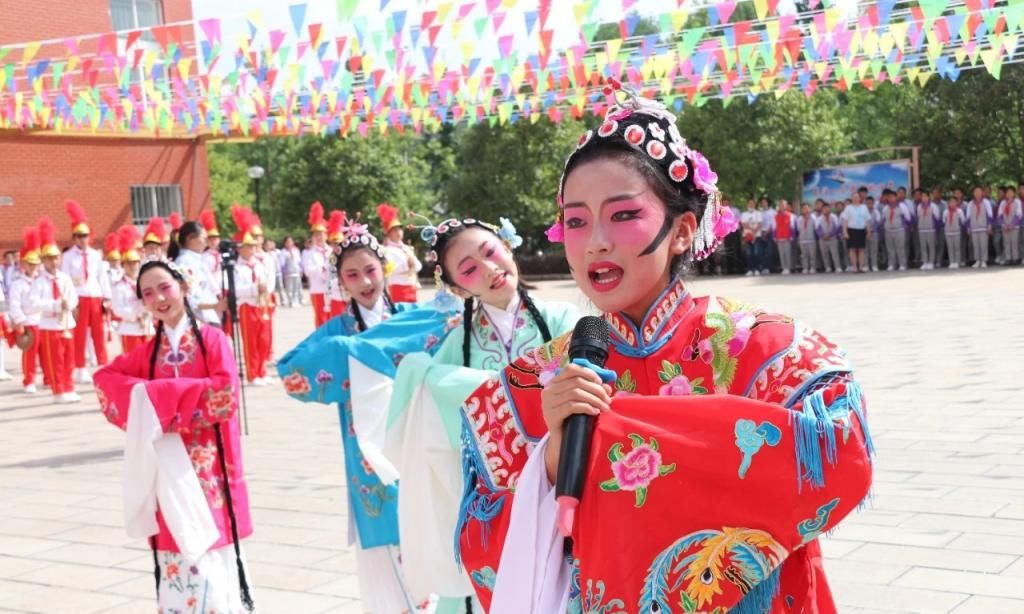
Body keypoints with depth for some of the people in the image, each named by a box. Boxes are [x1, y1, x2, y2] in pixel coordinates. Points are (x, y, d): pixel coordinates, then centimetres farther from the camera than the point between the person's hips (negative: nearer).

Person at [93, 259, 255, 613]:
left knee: (210, 557, -5)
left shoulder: (211, 338, -3)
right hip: (170, 469, 4)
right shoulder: (149, 351, 11)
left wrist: (160, 395, -14)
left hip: (209, 465, -4)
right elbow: (105, 380, 4)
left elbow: (226, 393, -15)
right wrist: (144, 398, -13)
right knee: (175, 558, 6)